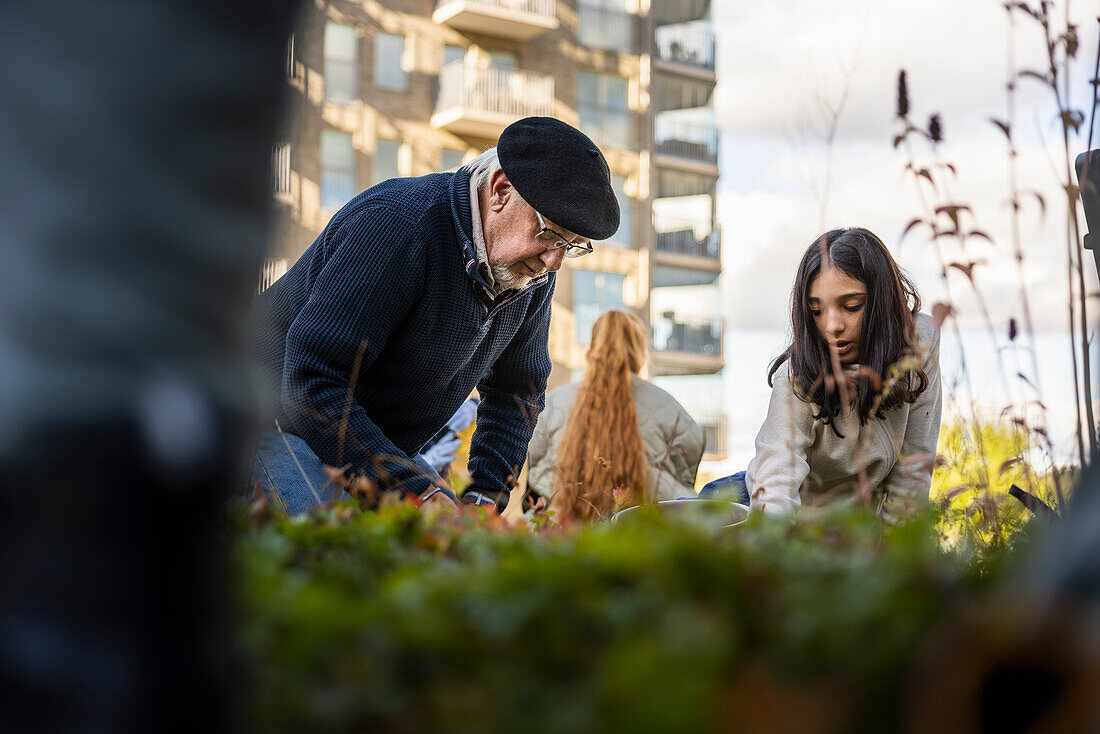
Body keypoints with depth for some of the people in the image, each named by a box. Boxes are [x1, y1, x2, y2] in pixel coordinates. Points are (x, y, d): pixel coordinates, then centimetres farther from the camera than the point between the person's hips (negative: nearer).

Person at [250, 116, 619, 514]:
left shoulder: (535, 271, -5)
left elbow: (518, 390, 10)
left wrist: (484, 495, -6)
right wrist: (418, 490, -37)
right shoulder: (393, 225, -31)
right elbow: (311, 384, -35)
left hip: (384, 450, 7)